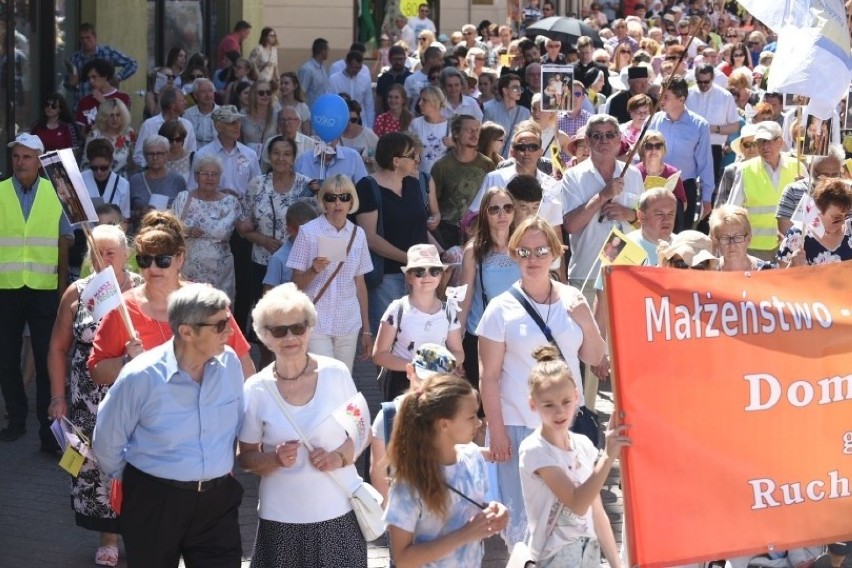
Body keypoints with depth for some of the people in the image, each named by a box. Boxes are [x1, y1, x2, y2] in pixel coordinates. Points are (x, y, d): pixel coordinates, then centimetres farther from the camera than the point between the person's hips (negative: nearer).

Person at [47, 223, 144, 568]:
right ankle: (109, 536, 22)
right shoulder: (77, 293, 1)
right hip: (89, 403, 2)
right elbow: (58, 348, 7)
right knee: (96, 465, 6)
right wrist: (58, 397, 3)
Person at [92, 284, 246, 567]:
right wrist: (127, 479, 10)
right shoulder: (141, 377, -19)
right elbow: (107, 441, -4)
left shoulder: (229, 363, -7)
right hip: (153, 501, -3)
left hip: (218, 499, 3)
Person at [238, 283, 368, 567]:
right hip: (282, 518, 0)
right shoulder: (256, 390, -4)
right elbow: (246, 457, 4)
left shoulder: (336, 374, -3)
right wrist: (276, 459, -16)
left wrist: (339, 457, -11)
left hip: (339, 511, 0)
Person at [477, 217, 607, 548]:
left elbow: (594, 358, 10)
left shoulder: (572, 299, 4)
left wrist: (587, 322, -7)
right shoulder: (502, 309, -6)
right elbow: (489, 376, -5)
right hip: (520, 425, -3)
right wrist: (496, 431, -8)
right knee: (524, 514, 1)